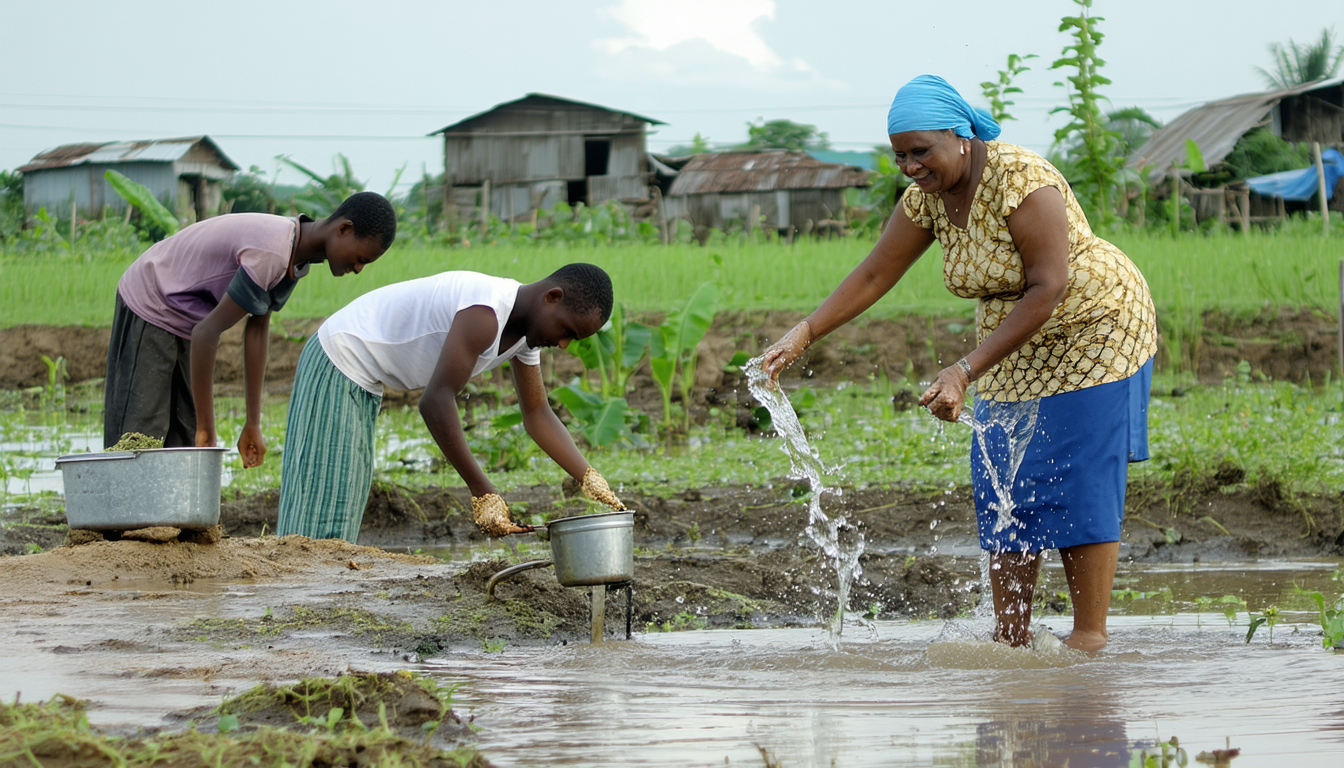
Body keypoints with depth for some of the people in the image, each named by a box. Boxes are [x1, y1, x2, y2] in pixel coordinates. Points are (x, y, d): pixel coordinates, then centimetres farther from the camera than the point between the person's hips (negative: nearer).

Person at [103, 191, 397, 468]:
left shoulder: (296, 257, -2)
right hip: (148, 311, -9)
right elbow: (207, 333, -32)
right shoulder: (269, 254, -33)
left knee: (183, 443, 3)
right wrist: (206, 431, -27)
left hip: (182, 325, 9)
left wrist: (253, 425, 3)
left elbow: (257, 330, 3)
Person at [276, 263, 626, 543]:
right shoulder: (485, 314, -30)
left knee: (346, 511, 8)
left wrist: (590, 479, -2)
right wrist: (483, 494, -34)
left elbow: (538, 414, 10)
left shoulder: (527, 326, 2)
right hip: (336, 363, -10)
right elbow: (436, 401, -35)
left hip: (361, 384, 10)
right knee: (320, 517, -13)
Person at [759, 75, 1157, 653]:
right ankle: (1010, 638, 2)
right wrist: (802, 337, -11)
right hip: (1017, 349, 8)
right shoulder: (926, 196, -4)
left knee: (1077, 485, -11)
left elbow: (1048, 287, -30)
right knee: (1001, 484, 0)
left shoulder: (1021, 180, -28)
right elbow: (874, 275, 0)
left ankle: (1090, 635, -8)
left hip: (1090, 328, -8)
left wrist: (966, 372, -33)